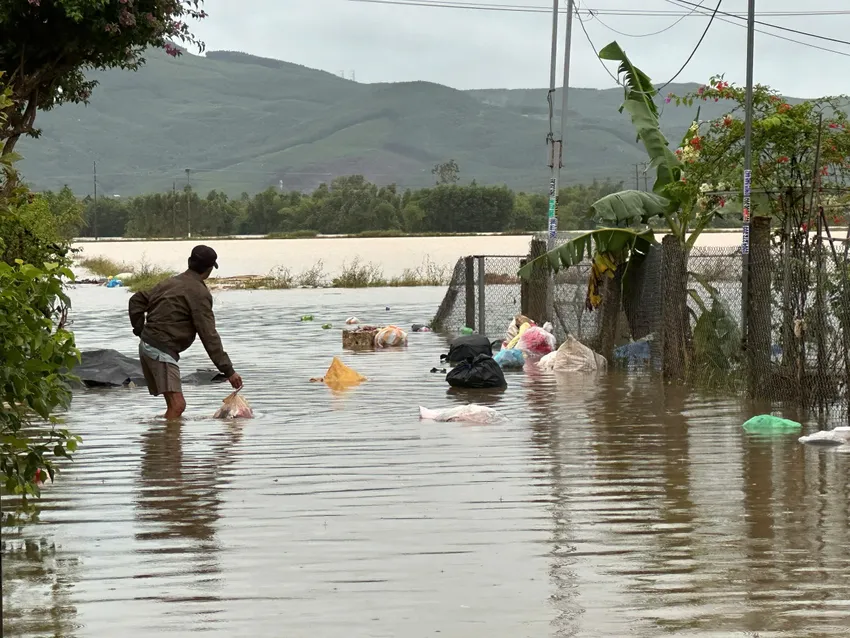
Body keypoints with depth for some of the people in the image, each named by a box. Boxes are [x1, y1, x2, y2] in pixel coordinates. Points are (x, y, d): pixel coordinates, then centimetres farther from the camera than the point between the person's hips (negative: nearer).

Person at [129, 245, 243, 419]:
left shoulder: (172, 282, 17)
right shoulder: (199, 292, -10)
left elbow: (137, 301, 23)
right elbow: (209, 336, -14)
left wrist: (141, 331, 20)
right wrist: (228, 371, -12)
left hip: (147, 345, 10)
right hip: (161, 350, -10)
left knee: (175, 404, 13)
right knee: (177, 405, -18)